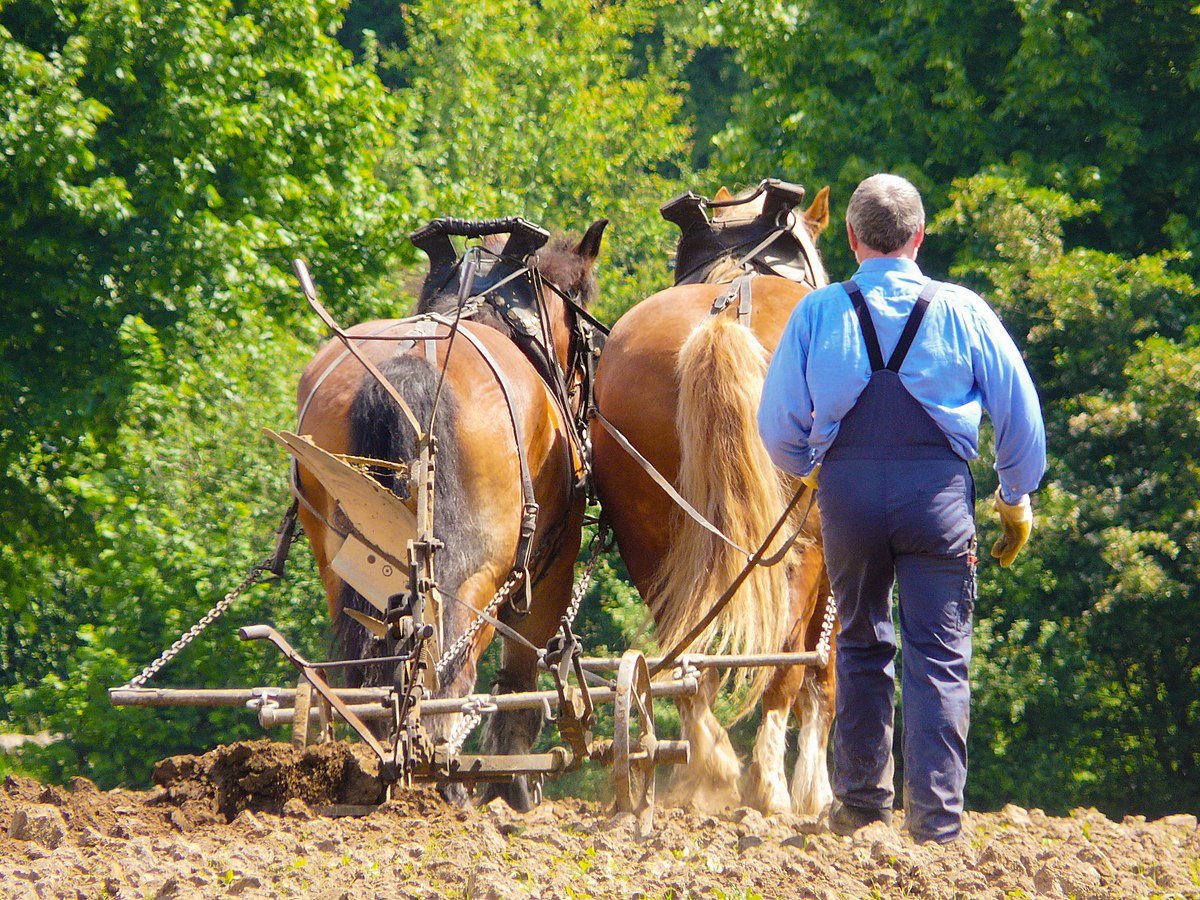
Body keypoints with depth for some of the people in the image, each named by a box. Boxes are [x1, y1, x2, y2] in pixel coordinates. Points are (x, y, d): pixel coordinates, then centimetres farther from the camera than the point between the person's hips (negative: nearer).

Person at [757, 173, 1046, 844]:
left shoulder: (817, 313, 1)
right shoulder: (963, 312, 0)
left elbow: (778, 424, 6)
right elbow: (1021, 415, 5)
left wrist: (806, 468, 28)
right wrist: (1017, 498, 20)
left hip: (848, 492, 1)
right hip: (939, 492, -1)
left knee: (862, 644, 19)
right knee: (940, 659, 1)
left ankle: (861, 802, 23)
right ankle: (936, 821, -5)